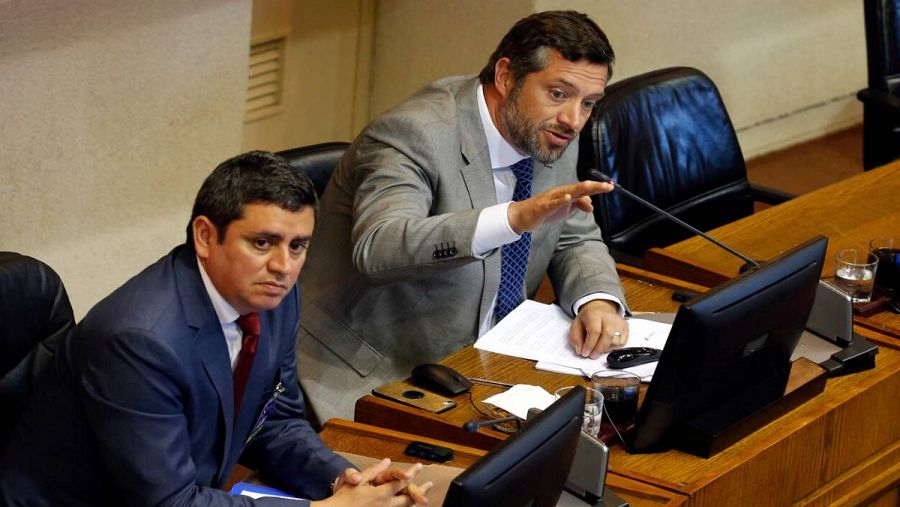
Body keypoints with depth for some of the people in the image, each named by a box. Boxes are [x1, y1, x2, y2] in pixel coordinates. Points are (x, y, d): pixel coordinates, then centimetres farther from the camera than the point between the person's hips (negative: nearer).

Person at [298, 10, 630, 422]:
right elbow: (377, 248, -38)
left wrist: (599, 300, -11)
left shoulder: (550, 137, 3)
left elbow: (576, 242, 13)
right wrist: (517, 217, -48)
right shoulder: (415, 135, -21)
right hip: (370, 381, -8)